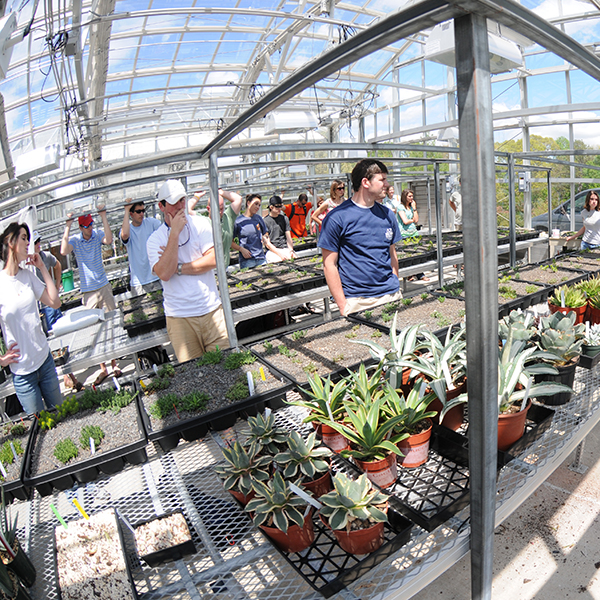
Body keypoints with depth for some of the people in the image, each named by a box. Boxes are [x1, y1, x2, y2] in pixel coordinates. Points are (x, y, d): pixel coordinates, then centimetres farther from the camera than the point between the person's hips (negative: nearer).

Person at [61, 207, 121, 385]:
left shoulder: (98, 234, 1)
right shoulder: (75, 240, 0)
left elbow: (109, 241, -21)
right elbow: (63, 251, -20)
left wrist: (103, 216, -20)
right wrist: (68, 227, -18)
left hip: (104, 287, 0)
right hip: (88, 291, 0)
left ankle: (114, 364, 13)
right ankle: (102, 368, 10)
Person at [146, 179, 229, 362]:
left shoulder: (200, 223, 3)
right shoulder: (154, 240, 2)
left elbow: (214, 260, -9)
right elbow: (164, 273, -16)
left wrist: (178, 268, -9)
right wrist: (175, 232, -13)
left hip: (211, 310, 1)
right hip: (179, 318, 0)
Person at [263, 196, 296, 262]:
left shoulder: (284, 218, 19)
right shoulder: (265, 221, 2)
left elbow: (288, 237, 12)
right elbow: (267, 243, -4)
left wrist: (291, 250, -8)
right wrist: (280, 254, -17)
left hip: (286, 248, 4)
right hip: (272, 250, -4)